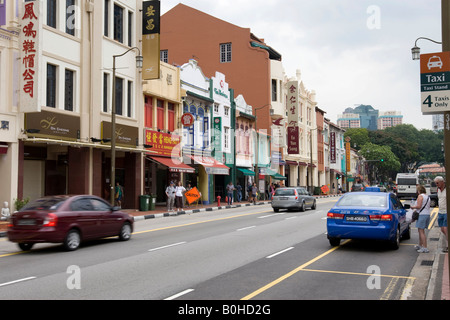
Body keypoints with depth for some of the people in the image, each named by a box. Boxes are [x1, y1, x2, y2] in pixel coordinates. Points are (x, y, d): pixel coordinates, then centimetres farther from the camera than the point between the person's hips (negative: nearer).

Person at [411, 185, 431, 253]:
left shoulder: (420, 196, -11)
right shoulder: (428, 196, 16)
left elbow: (418, 206, -19)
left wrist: (413, 207, -1)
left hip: (422, 215, -9)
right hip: (427, 214, 9)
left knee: (421, 231, -8)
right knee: (421, 231, 19)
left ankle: (425, 248, -12)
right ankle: (420, 245, 29)